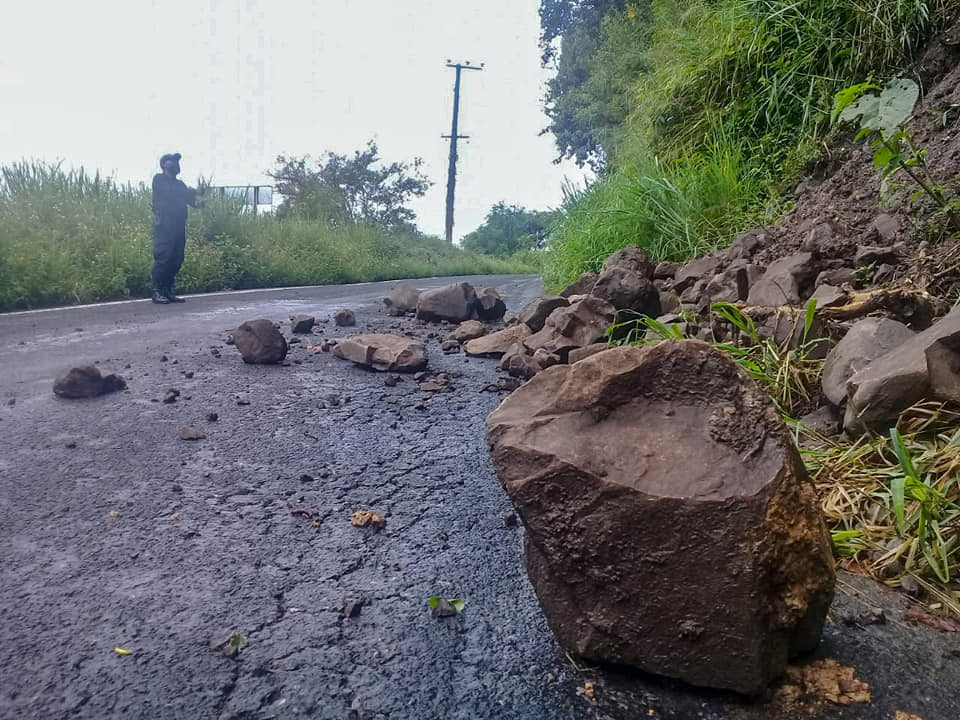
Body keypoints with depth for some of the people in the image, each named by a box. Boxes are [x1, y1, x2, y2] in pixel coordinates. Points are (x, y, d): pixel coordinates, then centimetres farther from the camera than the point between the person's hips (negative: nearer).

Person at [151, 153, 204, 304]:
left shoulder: (179, 184, 23)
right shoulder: (159, 179, 3)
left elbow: (191, 200, 15)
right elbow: (169, 192, -15)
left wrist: (198, 199, -10)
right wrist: (194, 192, -12)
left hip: (179, 226, 7)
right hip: (164, 225, -7)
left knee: (176, 260, 3)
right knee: (163, 258, -11)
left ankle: (168, 291, 10)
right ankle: (157, 292, -7)